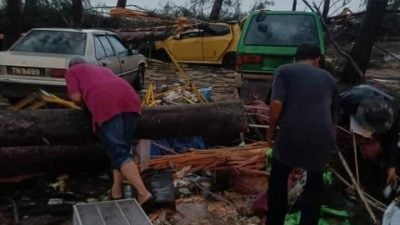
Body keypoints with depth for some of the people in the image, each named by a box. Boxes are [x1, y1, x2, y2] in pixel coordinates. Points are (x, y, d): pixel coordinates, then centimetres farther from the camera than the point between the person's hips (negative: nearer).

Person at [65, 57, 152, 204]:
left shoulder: (72, 71, 26)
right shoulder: (102, 69, 43)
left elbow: (76, 97, 11)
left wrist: (86, 102, 32)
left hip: (106, 105, -6)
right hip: (130, 99, 6)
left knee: (119, 153, -10)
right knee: (122, 150, 16)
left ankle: (143, 193, -22)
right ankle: (116, 191, 12)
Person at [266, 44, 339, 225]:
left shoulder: (284, 70, 10)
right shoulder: (328, 78, 21)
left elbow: (276, 104, -7)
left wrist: (271, 130, 8)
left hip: (291, 134, -2)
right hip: (323, 137, 3)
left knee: (278, 179, 22)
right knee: (315, 181, 28)